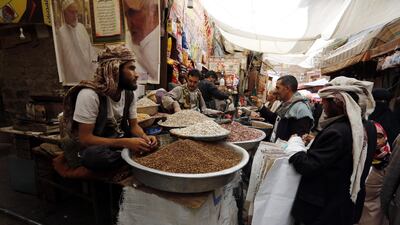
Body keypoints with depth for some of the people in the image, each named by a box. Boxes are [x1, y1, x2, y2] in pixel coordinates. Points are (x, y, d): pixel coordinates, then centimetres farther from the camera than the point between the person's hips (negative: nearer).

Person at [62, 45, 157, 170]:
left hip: (117, 140, 5)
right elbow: (85, 138, -26)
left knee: (151, 142, -17)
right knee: (95, 154, -38)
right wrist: (126, 143, -33)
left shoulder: (129, 94, -6)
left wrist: (144, 137, -23)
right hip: (91, 147, -4)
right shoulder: (89, 94, -25)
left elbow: (134, 125, 1)